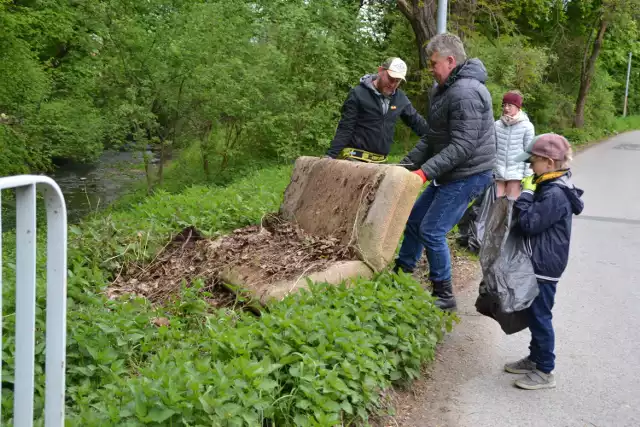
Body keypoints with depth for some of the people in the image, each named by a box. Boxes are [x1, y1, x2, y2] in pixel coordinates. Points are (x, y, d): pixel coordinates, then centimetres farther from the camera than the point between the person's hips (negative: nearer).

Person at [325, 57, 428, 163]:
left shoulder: (400, 98, 7)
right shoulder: (359, 94, -8)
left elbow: (416, 121, 20)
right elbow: (345, 129, -9)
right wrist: (331, 155, -16)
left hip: (380, 161, 5)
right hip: (355, 158, -5)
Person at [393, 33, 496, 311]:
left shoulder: (466, 93, -22)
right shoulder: (443, 89, 11)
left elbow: (462, 146, -27)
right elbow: (432, 137, 15)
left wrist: (425, 172, -29)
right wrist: (406, 165, 7)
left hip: (467, 175, -10)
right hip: (450, 174, 10)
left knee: (432, 232, -8)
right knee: (414, 220, 14)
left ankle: (444, 296, 7)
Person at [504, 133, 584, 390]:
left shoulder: (555, 195, -24)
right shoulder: (550, 187, 8)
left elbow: (529, 223, -26)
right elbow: (535, 220, 16)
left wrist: (526, 193, -19)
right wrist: (529, 193, 4)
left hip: (544, 266, -10)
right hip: (539, 263, 10)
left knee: (540, 316, 0)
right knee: (534, 314, 19)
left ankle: (545, 371, 12)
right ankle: (535, 359, 34)